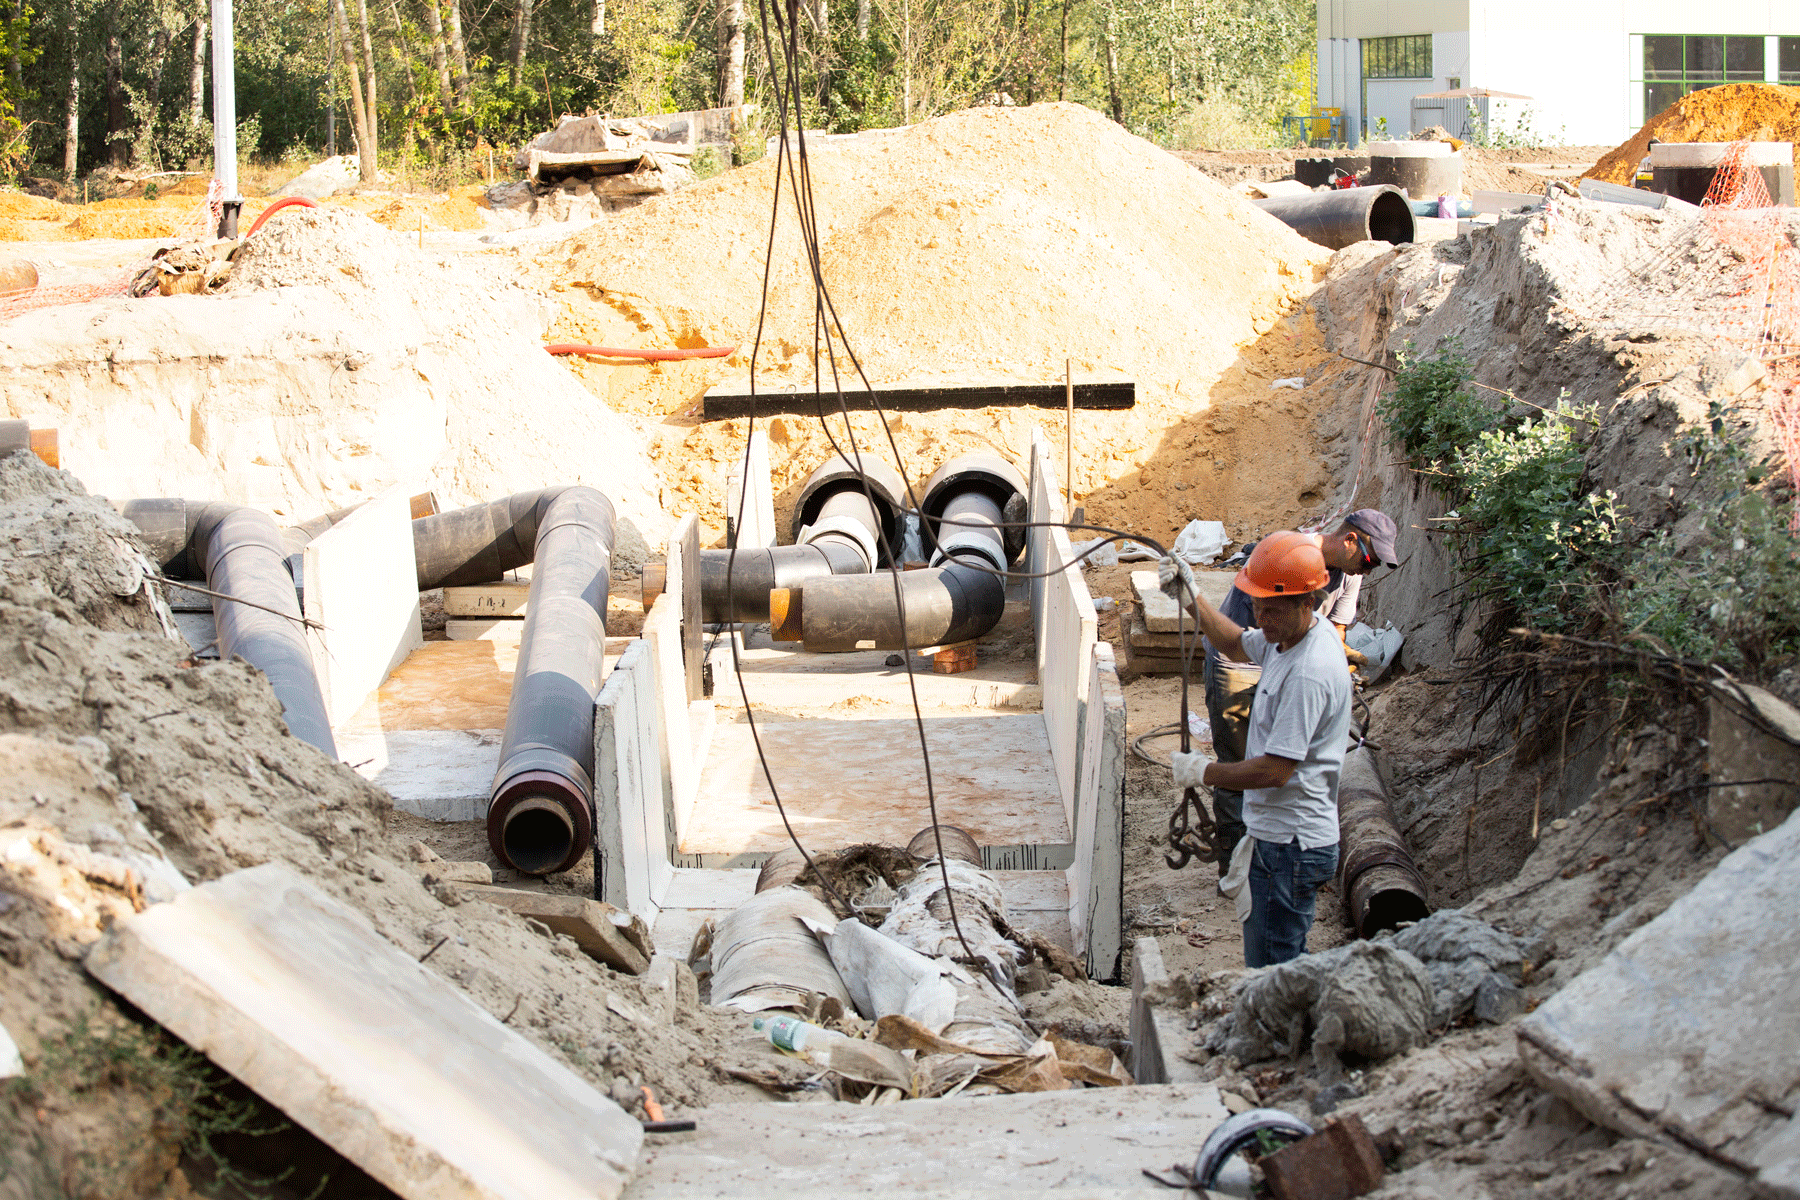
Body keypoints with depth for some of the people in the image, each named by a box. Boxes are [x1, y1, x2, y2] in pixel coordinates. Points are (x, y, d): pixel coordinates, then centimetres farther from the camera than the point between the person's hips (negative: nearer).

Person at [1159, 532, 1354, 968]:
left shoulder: (1309, 674, -27)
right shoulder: (1288, 634, 4)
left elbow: (1274, 770, -26)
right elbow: (1237, 646, 27)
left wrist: (1203, 772, -12)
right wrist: (1191, 599, 13)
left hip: (1291, 849, -11)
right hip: (1276, 836, 11)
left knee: (1272, 973, -4)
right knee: (1284, 961, 20)